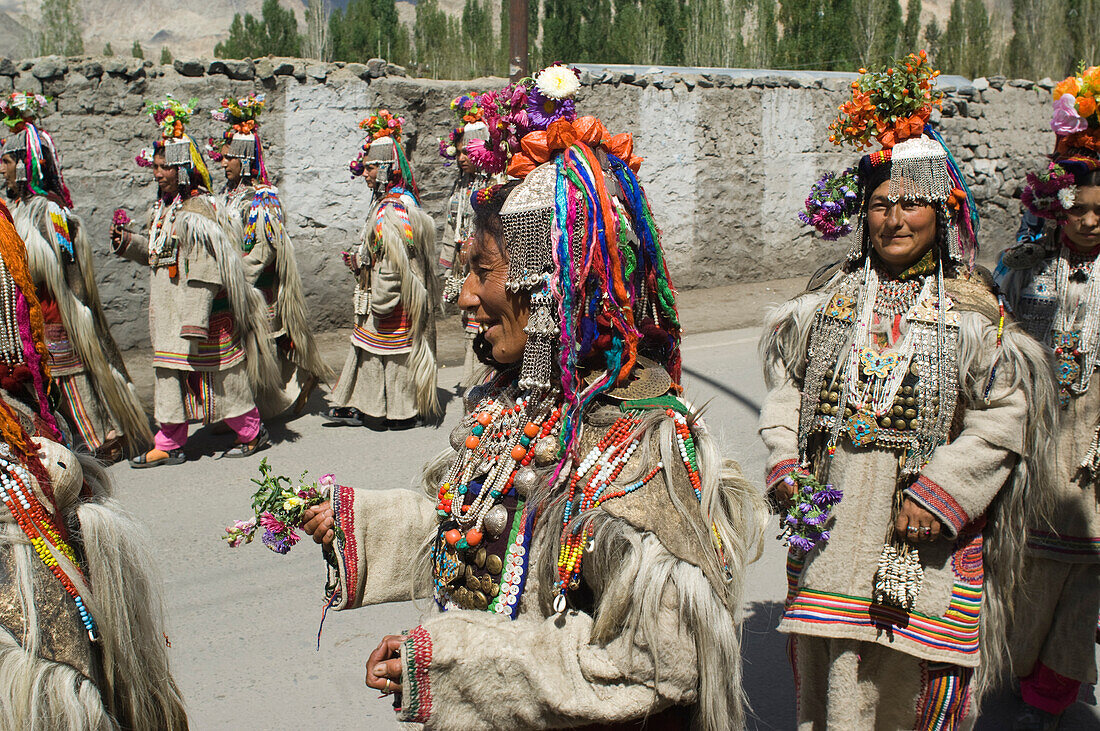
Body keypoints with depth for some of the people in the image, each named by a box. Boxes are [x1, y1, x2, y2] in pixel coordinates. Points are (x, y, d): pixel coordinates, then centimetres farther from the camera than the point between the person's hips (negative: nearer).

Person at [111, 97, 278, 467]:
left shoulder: (198, 212, -17)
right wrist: (128, 242, 7)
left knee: (219, 374, 2)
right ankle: (168, 445, 16)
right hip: (168, 310, 9)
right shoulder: (163, 207, 11)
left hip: (201, 310, -9)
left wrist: (195, 321, -23)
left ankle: (253, 432, 18)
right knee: (169, 372, 9)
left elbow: (204, 272, -21)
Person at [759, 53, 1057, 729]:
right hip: (833, 514, 3)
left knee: (912, 673, 4)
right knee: (831, 668, 9)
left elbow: (1002, 418, -6)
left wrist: (942, 493, -15)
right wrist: (784, 463, 2)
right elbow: (786, 377, 13)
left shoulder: (971, 309, -4)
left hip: (926, 527, -2)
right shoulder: (831, 295, 7)